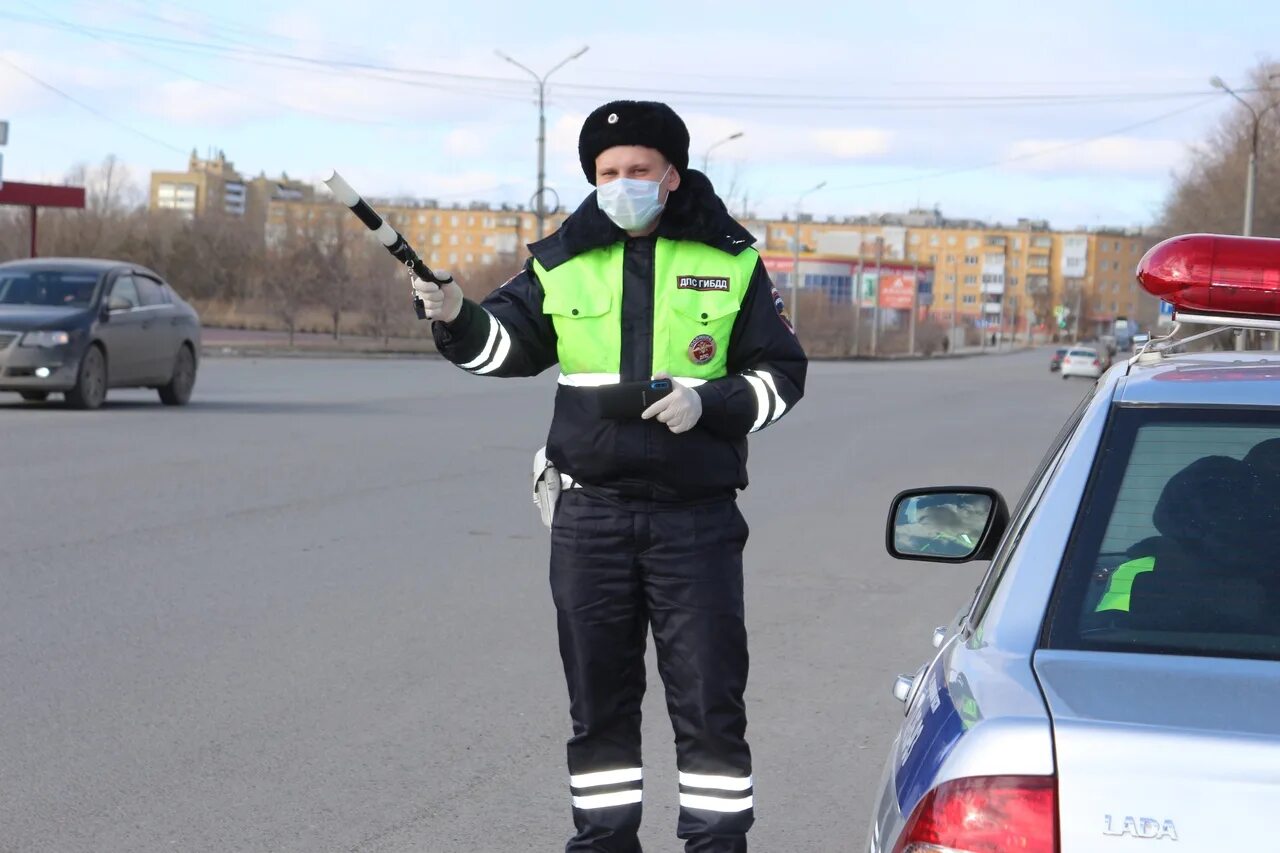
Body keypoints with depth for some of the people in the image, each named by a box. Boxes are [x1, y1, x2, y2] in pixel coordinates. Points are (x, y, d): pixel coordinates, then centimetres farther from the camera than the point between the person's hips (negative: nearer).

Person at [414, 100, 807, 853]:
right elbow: (505, 345, 8)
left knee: (709, 699, -1)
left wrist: (707, 402, -13)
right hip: (591, 513, 2)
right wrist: (456, 317, -13)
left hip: (695, 516, -2)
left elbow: (781, 375, 5)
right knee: (599, 697, 9)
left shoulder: (730, 261, 3)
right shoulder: (563, 263, 8)